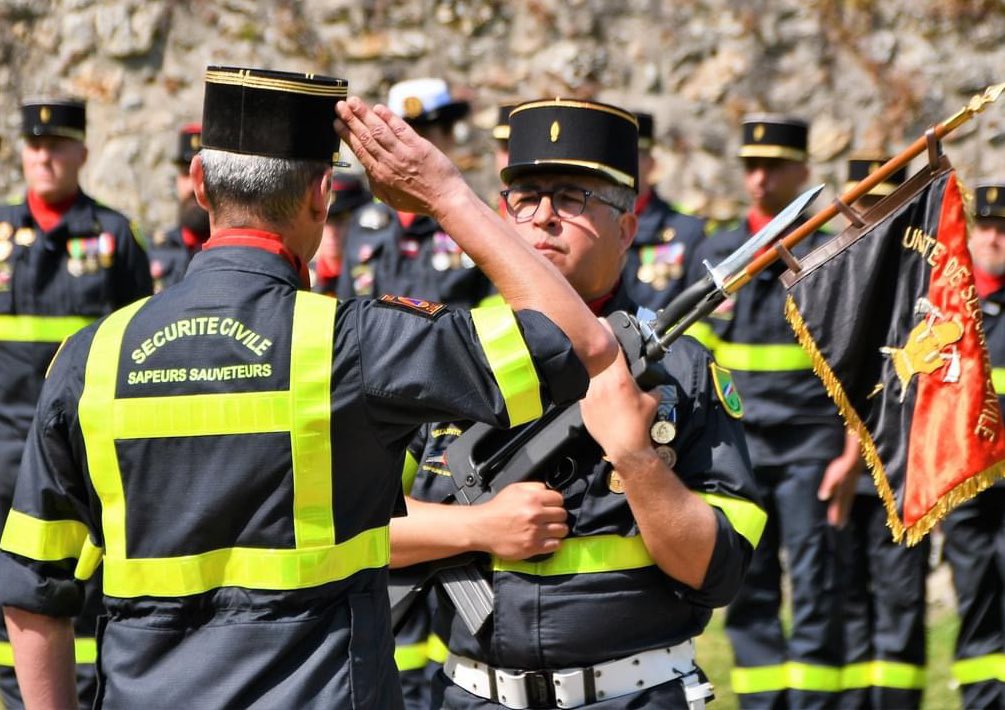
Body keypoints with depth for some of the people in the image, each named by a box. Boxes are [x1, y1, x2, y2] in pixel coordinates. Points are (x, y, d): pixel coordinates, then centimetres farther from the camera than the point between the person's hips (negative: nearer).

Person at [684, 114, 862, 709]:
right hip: (738, 448, 3)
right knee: (749, 596, 4)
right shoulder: (714, 256, 10)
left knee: (815, 591, -5)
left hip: (810, 447, -3)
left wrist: (852, 456, -9)